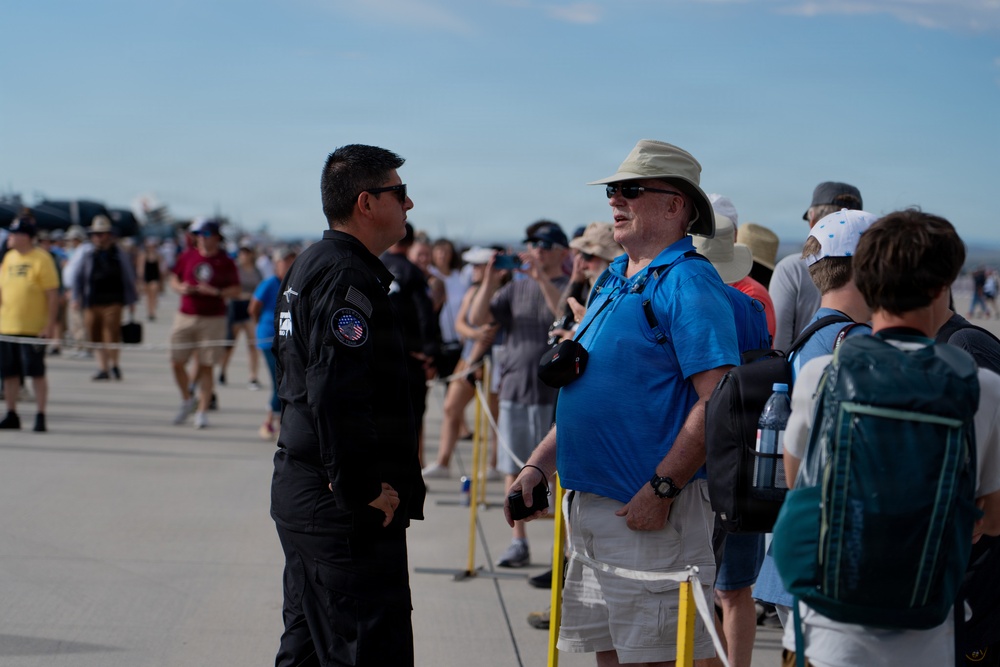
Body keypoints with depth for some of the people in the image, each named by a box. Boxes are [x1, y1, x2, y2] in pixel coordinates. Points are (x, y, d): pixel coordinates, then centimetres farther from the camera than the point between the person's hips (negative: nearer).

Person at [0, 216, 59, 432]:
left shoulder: (41, 259, -7)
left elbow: (53, 294, -9)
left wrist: (50, 323, -15)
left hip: (33, 328, -6)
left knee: (36, 373, -3)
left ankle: (40, 417, 4)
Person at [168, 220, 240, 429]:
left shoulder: (225, 262, 0)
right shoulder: (187, 257, 8)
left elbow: (236, 290, -1)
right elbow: (174, 279, 16)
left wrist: (216, 292, -17)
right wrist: (181, 288, -6)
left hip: (213, 319, -3)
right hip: (185, 316, 3)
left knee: (206, 366, -2)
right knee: (176, 363, 1)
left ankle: (202, 411, 4)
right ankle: (187, 400, 25)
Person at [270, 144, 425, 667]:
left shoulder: (310, 266, 16)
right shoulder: (349, 277, -16)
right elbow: (336, 396, -27)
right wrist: (363, 489, -19)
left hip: (300, 492, 11)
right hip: (345, 512, -11)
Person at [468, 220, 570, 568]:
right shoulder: (516, 288, 13)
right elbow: (476, 318, 5)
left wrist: (542, 279, -26)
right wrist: (490, 281, -8)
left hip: (556, 393, -5)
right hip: (514, 390, 5)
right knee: (514, 469, 7)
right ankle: (518, 543, 16)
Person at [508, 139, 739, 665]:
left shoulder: (688, 283, -11)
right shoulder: (612, 282, 16)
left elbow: (717, 400, -20)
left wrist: (662, 488, -23)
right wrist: (538, 465, 14)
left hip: (652, 512, -9)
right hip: (589, 501, 9)